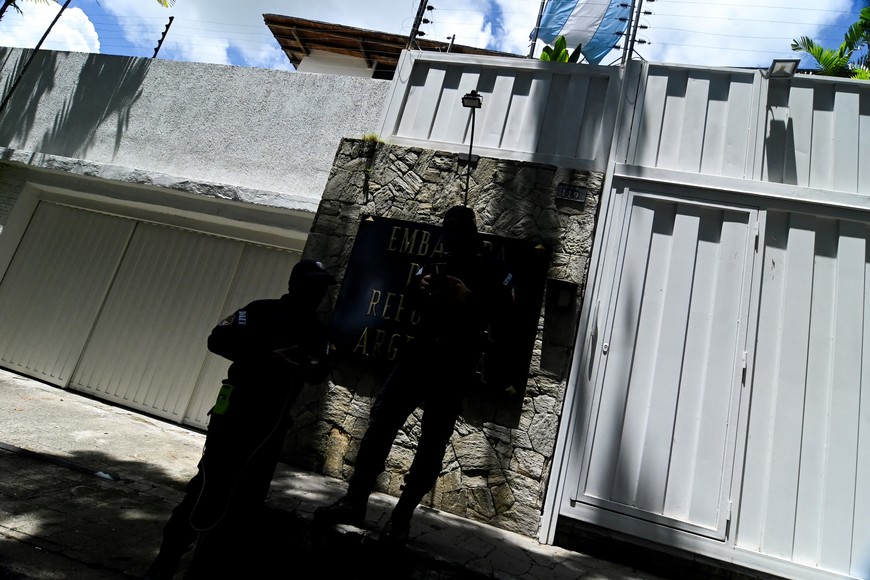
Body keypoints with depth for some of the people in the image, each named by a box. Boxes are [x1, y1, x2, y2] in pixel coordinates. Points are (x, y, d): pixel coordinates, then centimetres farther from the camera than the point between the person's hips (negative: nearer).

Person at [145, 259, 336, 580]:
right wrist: (270, 354, -24)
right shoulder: (263, 311, -5)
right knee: (211, 487, -4)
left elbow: (320, 372, 6)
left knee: (248, 498, 9)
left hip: (273, 422, 5)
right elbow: (218, 340, -14)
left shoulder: (316, 329, 10)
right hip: (237, 411, -5)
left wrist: (312, 366, -18)